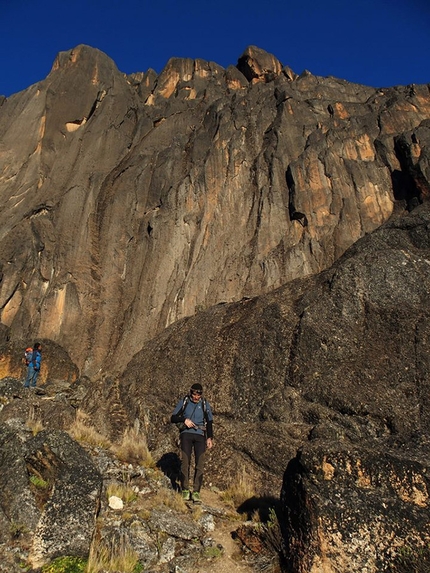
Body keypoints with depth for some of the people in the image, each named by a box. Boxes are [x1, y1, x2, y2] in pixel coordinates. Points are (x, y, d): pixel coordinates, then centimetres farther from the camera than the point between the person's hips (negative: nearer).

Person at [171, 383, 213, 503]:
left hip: (200, 435, 1)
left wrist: (210, 438, 3)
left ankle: (196, 492, -1)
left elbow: (209, 422, 13)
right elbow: (173, 418, 6)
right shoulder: (183, 402, 5)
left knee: (200, 464, -7)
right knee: (185, 462, -9)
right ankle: (185, 490, 2)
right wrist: (184, 420, -11)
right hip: (186, 434, -1)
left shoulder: (205, 404, 8)